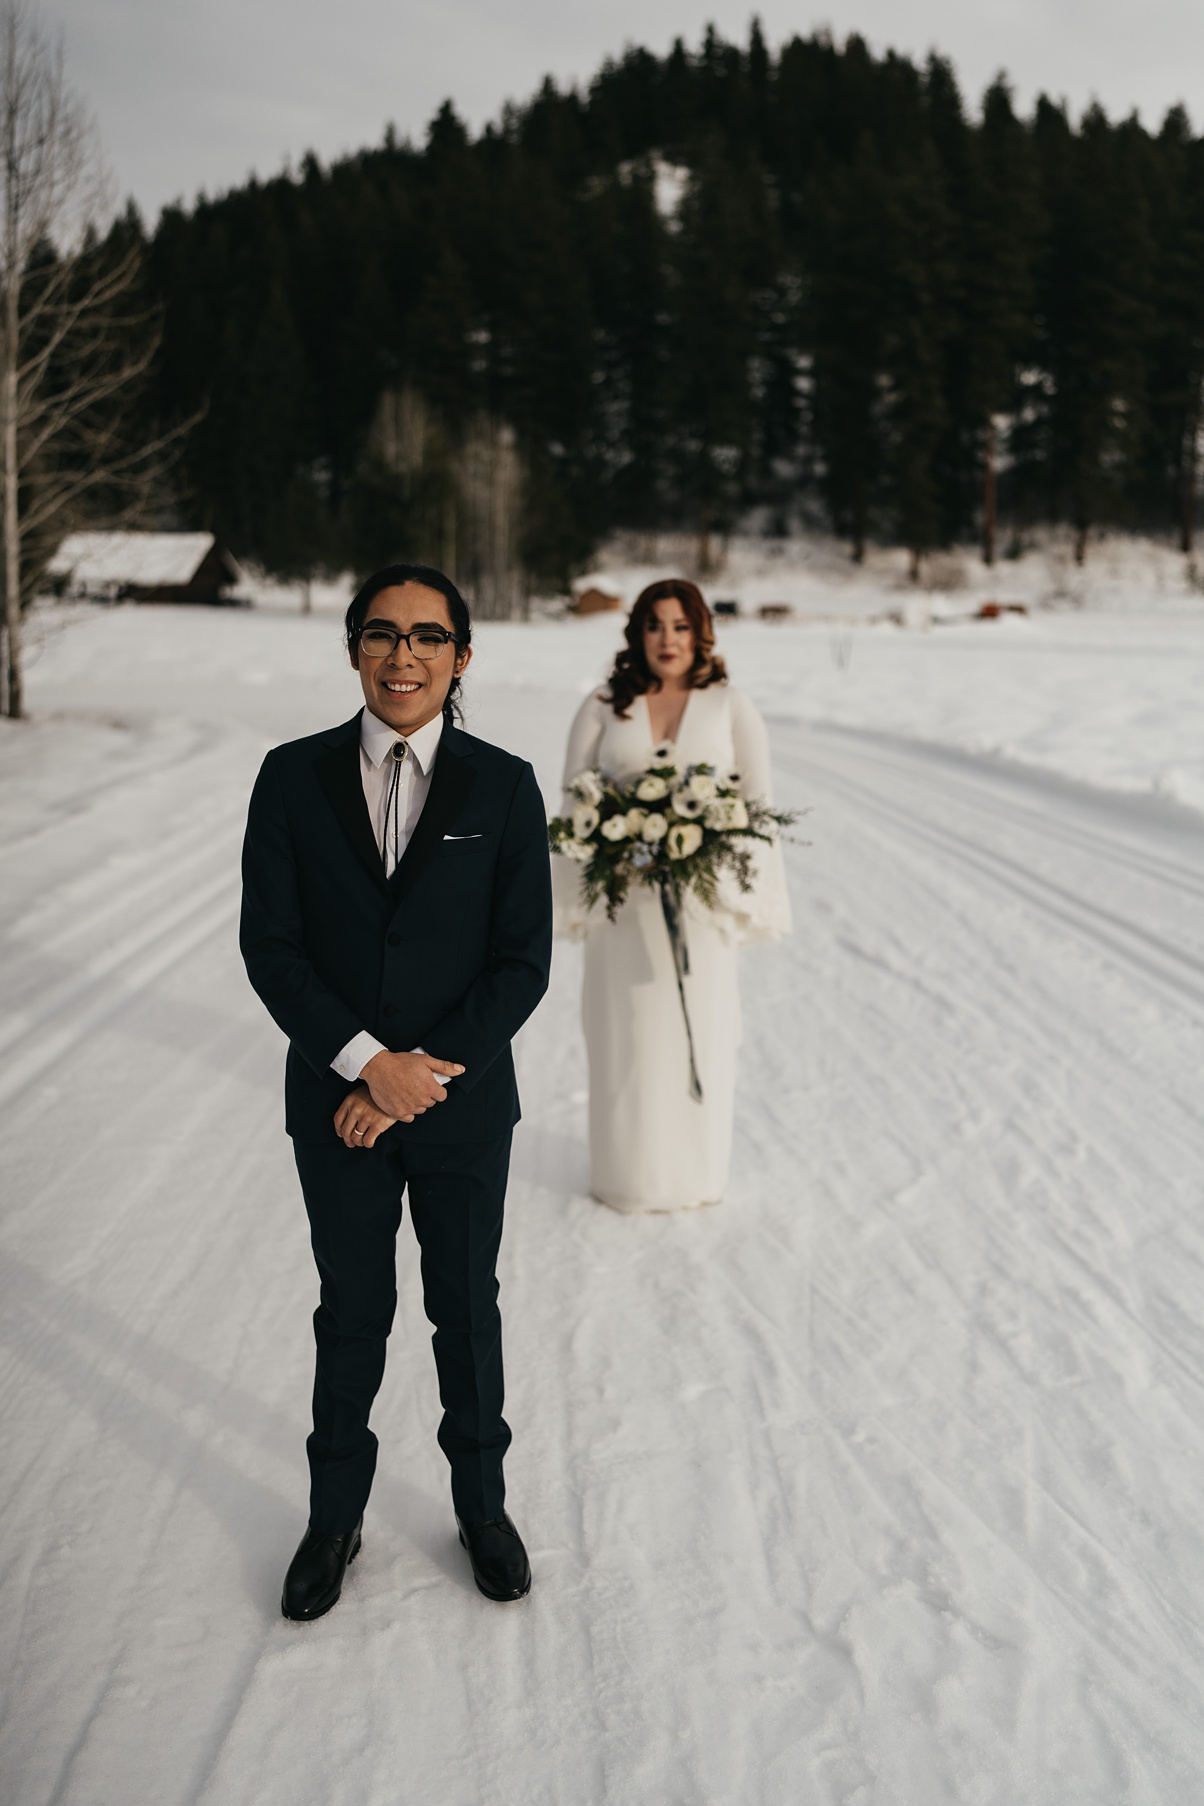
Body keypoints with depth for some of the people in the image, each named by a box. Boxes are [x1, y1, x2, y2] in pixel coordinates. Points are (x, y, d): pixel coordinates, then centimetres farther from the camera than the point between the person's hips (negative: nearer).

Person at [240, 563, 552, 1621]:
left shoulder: (503, 787, -6)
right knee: (350, 1316, 16)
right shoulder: (295, 777, -4)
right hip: (336, 1100, 1)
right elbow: (270, 945, -7)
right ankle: (336, 1516, 36)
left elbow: (524, 962, -9)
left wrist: (424, 1075, -15)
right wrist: (367, 1060, -17)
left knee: (469, 1312, 16)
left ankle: (482, 1504, 38)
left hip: (465, 1105, 0)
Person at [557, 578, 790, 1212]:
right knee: (625, 1029, 3)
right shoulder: (603, 707, 7)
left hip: (701, 893, 0)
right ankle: (630, 1175, 17)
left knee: (697, 1028, 4)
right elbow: (574, 799, 5)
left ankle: (695, 1173, 20)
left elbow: (756, 800, 5)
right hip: (621, 895, 0)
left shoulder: (731, 707, 6)